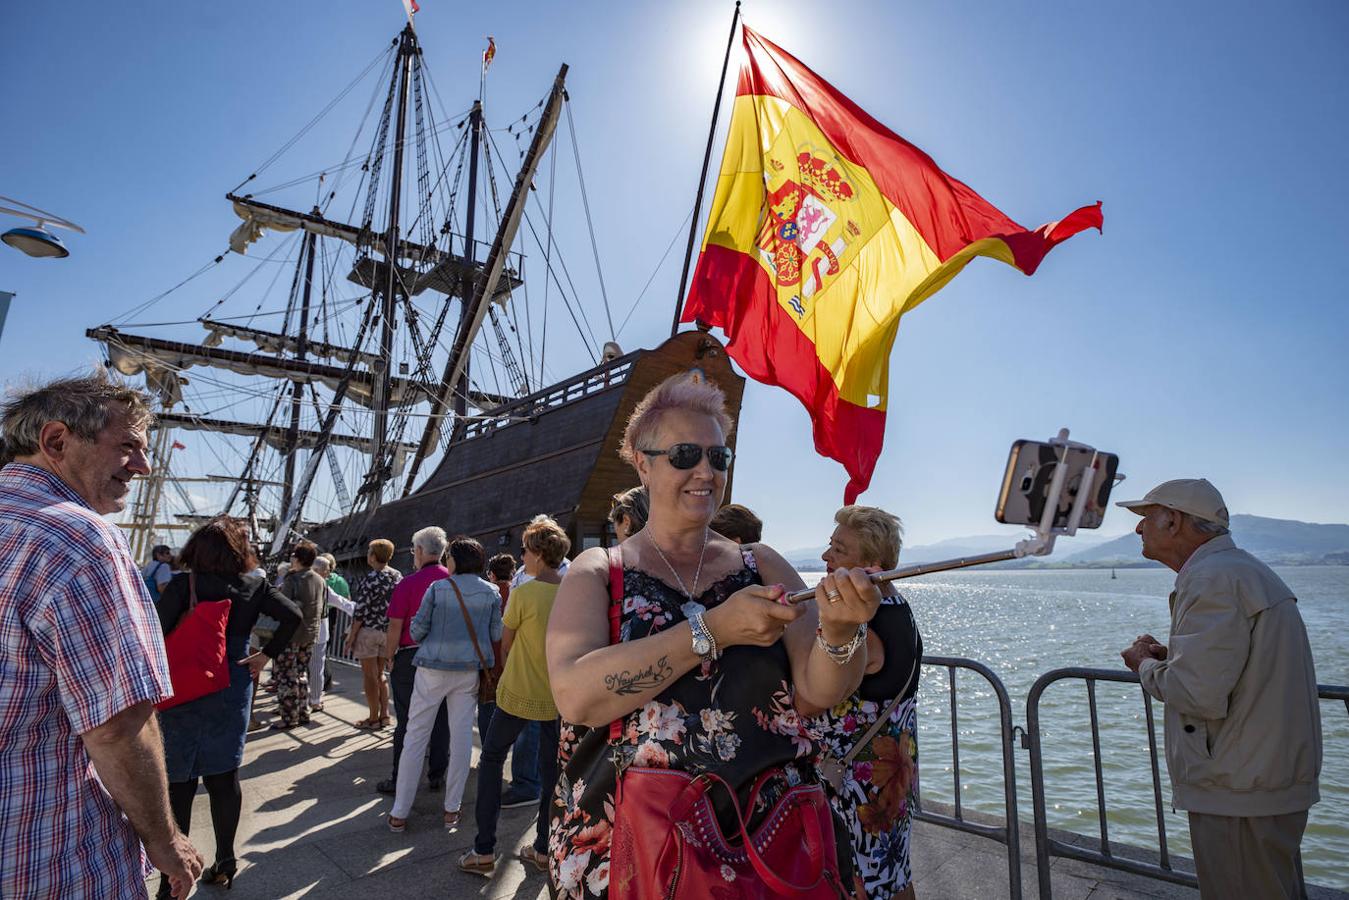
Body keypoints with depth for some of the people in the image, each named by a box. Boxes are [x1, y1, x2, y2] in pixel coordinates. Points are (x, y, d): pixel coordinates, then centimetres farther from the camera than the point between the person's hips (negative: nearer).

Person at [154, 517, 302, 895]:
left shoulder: (183, 585, -12)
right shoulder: (254, 587, -4)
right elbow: (292, 616, -10)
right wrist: (267, 655, 0)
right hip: (232, 691, 3)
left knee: (178, 781, 9)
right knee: (224, 775, 13)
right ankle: (224, 864, 25)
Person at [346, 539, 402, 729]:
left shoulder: (370, 579, -16)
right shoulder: (398, 576, 4)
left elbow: (361, 610, -16)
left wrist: (352, 635, -9)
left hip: (368, 630, -7)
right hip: (388, 631, 7)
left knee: (369, 676, 4)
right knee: (380, 674, 18)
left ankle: (374, 718, 10)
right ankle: (384, 715, 19)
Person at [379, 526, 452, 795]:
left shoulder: (408, 584, -12)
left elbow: (395, 626, -10)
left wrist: (389, 657, 3)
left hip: (411, 658, -3)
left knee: (406, 722, 7)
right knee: (441, 720, 12)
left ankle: (400, 779, 14)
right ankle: (437, 775, 21)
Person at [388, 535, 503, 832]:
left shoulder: (438, 588, -7)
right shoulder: (491, 593, -2)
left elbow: (417, 629, -3)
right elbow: (496, 636, 2)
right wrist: (496, 669, 17)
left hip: (433, 667, -2)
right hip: (469, 671, 2)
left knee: (416, 736, 8)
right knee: (461, 736, 9)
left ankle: (399, 813, 14)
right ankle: (452, 810, 17)